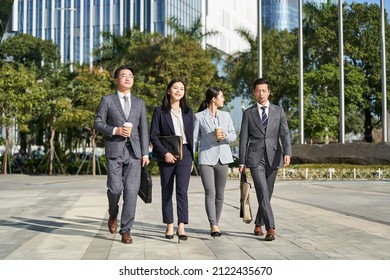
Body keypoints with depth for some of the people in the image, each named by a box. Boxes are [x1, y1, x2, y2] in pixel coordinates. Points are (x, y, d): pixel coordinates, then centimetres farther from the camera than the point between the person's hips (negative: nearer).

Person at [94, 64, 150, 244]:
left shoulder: (139, 103, 14)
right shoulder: (107, 100, 7)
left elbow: (143, 129, 11)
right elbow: (98, 123, 4)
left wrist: (145, 153, 4)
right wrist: (115, 130, -13)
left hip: (134, 152, 2)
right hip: (114, 151, -2)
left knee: (131, 191, -6)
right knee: (115, 188, -7)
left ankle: (126, 230, 4)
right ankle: (113, 214, 26)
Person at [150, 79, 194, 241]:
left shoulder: (188, 111, 12)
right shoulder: (160, 111, 2)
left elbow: (190, 135, 15)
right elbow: (153, 136, -3)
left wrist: (191, 158, 12)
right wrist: (165, 153, -13)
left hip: (184, 154, 1)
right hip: (166, 156, -1)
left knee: (182, 191, -8)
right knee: (166, 191, 6)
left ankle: (181, 227, -10)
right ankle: (169, 226, 14)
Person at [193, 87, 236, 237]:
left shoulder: (226, 115, 14)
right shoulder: (199, 117, 2)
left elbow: (233, 135, 11)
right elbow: (194, 139, 3)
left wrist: (225, 136, -11)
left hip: (222, 158, 4)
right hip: (206, 158, -4)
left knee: (220, 194, 5)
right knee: (210, 193, -14)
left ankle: (215, 224, 16)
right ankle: (213, 226, -17)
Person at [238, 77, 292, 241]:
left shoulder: (278, 111, 10)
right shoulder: (248, 113, 7)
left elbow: (285, 133, 0)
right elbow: (243, 139, 6)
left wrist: (287, 153, -17)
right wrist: (242, 162, 2)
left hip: (273, 157, 2)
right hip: (255, 158, -2)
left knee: (267, 193, 9)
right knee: (262, 192, -13)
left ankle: (258, 224, 26)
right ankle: (270, 228, -15)